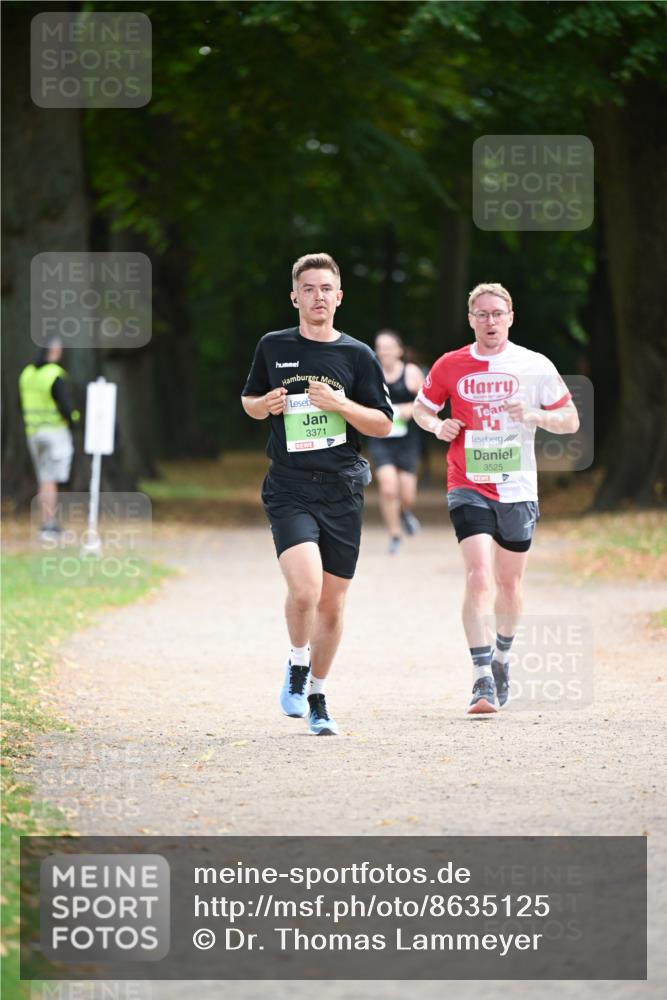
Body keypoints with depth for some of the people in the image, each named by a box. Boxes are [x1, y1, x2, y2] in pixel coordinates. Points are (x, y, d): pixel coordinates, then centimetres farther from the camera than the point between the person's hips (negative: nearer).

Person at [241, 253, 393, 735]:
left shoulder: (357, 355, 5)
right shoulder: (273, 347, 6)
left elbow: (383, 424, 5)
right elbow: (249, 401, 20)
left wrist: (339, 404, -11)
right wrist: (264, 404, -3)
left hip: (342, 492, 1)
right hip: (289, 490, -1)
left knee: (332, 604, 6)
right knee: (304, 588, -22)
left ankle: (317, 696, 26)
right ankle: (297, 668, 5)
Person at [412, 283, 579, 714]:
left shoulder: (536, 366, -2)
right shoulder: (450, 366, 0)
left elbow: (571, 421, 2)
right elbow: (422, 408, 16)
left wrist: (535, 415, -17)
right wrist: (438, 426, -6)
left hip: (518, 490, 1)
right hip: (469, 487, -1)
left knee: (509, 583, 11)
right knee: (479, 576, -18)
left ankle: (502, 659, 37)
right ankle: (483, 679, -17)